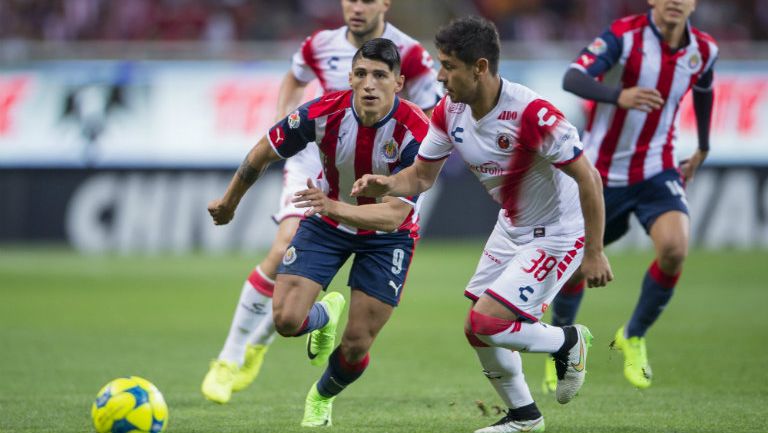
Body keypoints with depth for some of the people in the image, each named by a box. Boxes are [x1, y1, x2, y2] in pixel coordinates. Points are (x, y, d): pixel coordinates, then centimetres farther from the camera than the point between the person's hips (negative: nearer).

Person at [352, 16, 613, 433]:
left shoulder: (532, 114, -31)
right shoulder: (449, 112, -8)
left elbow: (588, 177, -24)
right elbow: (422, 175, 3)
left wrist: (595, 253, -21)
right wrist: (385, 184, -20)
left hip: (556, 235, -8)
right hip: (511, 227, 8)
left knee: (485, 324, -16)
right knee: (479, 330, 11)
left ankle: (568, 342, 11)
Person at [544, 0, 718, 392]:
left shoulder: (703, 50, -2)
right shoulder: (625, 36, -17)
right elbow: (572, 79, -31)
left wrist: (702, 149, 30)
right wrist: (619, 96, -49)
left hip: (656, 172, 2)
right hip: (601, 173, -2)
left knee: (674, 248, -23)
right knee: (573, 263, 5)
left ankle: (633, 338, 3)